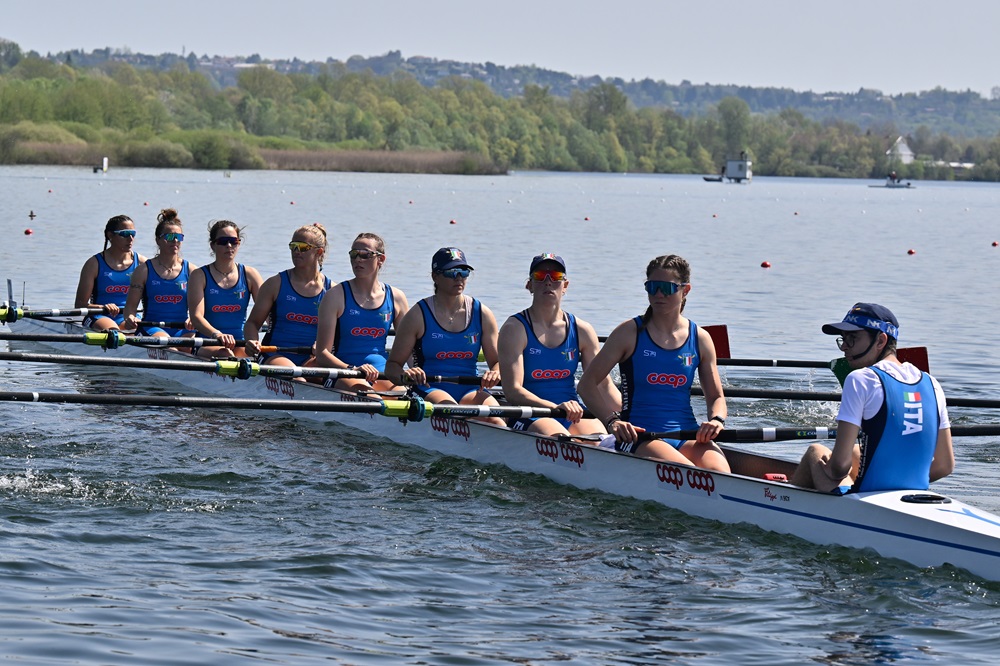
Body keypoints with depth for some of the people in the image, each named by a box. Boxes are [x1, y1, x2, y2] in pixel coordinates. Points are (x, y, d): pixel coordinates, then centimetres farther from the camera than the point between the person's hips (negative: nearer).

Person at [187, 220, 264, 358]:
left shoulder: (249, 275, 10)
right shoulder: (200, 276, 3)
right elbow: (196, 316, -10)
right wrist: (217, 335, -32)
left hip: (241, 344, 2)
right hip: (208, 345, -2)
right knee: (225, 354, -35)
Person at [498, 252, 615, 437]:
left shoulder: (582, 330, 11)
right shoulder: (515, 328, -3)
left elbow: (604, 384, 6)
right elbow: (512, 391, -13)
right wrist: (555, 407, -29)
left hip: (574, 416, 4)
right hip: (528, 419, -4)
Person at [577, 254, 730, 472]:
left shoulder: (700, 339, 11)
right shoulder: (629, 333, 2)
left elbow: (716, 397, 16)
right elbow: (587, 383, 1)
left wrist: (717, 420, -8)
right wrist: (613, 420, -14)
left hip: (688, 437, 3)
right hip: (638, 437, -3)